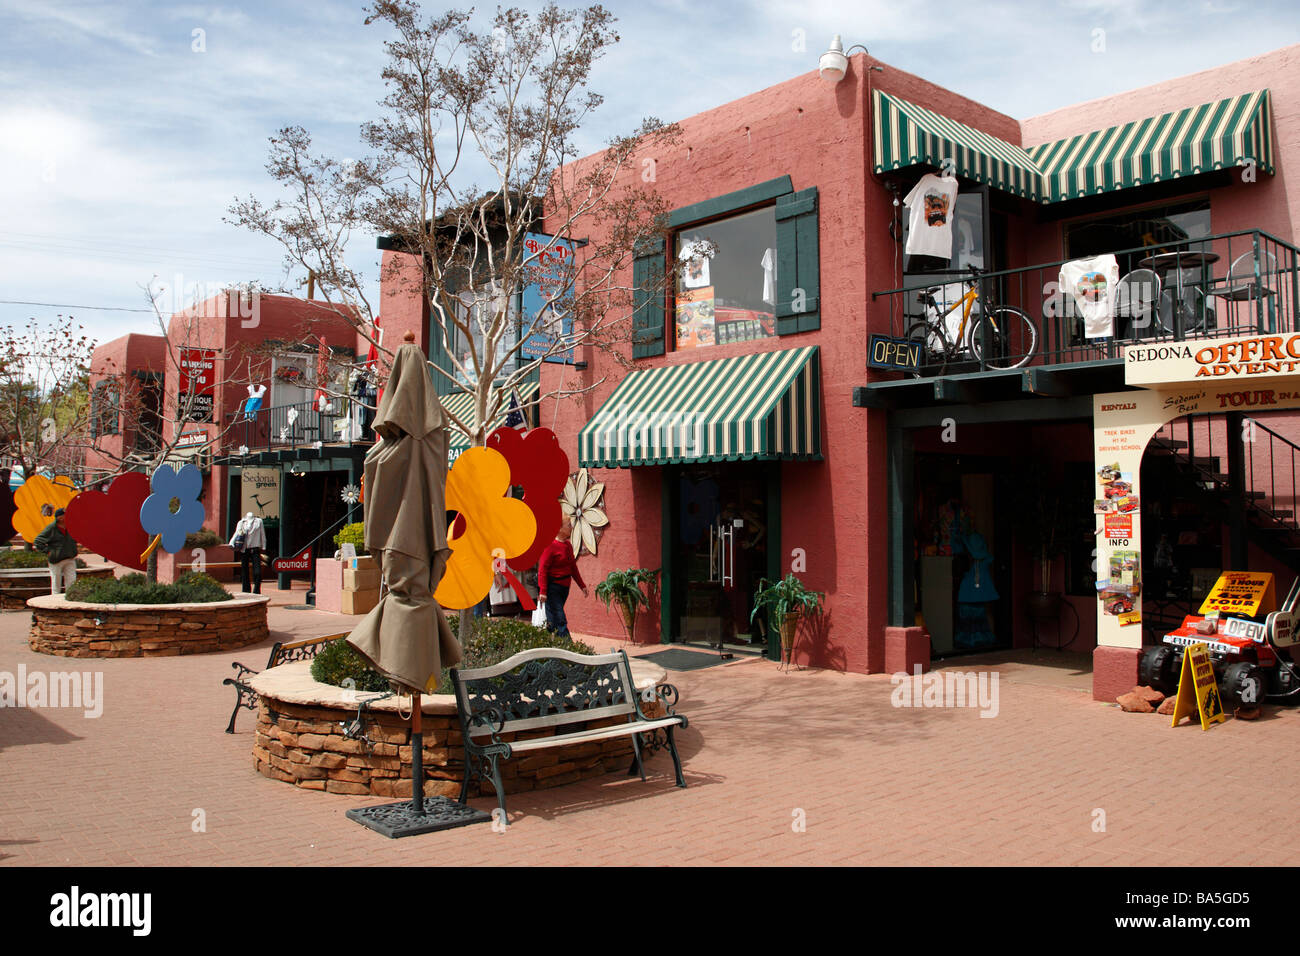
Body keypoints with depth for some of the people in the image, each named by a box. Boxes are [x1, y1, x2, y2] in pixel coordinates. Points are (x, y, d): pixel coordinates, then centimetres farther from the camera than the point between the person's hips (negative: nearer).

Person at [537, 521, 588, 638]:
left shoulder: (568, 545, 13)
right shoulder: (551, 546, -13)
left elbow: (573, 567, 23)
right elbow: (542, 569, -15)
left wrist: (582, 585, 22)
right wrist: (542, 591, -21)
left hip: (565, 587, 8)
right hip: (552, 588, -8)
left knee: (553, 621, 13)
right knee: (559, 620, -10)